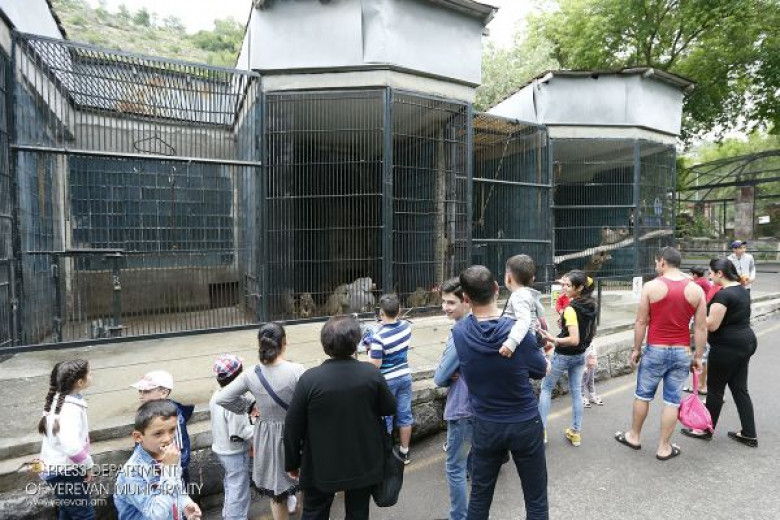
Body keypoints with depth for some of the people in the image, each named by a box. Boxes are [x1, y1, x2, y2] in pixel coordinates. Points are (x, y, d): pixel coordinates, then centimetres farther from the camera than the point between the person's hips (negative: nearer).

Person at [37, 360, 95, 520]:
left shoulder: (58, 400, 0)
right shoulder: (71, 408, -29)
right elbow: (71, 445, -37)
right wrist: (88, 464, -21)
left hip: (54, 467, 9)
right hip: (66, 471, -9)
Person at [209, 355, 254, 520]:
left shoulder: (216, 396, -3)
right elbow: (238, 434, -27)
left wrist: (246, 415, 8)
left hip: (220, 449, 9)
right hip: (235, 453, -9)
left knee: (230, 486, 28)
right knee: (238, 492, 8)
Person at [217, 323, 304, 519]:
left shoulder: (251, 374, -12)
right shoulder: (296, 370, -24)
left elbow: (222, 398, -3)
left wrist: (250, 406, 5)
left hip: (266, 437, 3)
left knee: (275, 492, 24)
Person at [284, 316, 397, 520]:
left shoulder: (309, 379, -21)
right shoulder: (372, 374, -17)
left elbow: (292, 426, -12)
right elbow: (390, 409, -3)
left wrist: (292, 463, 2)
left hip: (321, 466, -1)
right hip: (363, 465, 1)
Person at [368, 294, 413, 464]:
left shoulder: (379, 335, -26)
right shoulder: (406, 326, -8)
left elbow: (375, 364, -22)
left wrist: (369, 351, -4)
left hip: (387, 380, -5)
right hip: (405, 376, 6)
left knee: (385, 418, 10)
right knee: (404, 415, 16)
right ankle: (404, 452, 30)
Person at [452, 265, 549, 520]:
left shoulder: (459, 332, -15)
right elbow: (541, 372, -5)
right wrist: (538, 346, 16)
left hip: (486, 427, 2)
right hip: (525, 424, -1)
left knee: (479, 497, 18)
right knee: (536, 499, 16)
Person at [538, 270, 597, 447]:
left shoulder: (571, 309, -25)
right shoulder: (592, 305, -2)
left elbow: (574, 339, -29)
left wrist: (554, 340, -32)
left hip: (564, 355, -7)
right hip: (580, 355, 7)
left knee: (546, 388, 9)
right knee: (576, 391, 15)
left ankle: (541, 430, 13)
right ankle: (576, 432, 23)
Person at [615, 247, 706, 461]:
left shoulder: (651, 286, -9)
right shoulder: (696, 289, -1)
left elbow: (641, 322, -8)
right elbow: (701, 327, 1)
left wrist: (636, 349, 2)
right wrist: (698, 356, 9)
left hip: (655, 350, -2)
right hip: (681, 352, 3)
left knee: (643, 395, 14)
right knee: (672, 401, 10)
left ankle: (634, 436, 30)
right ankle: (664, 448, 21)